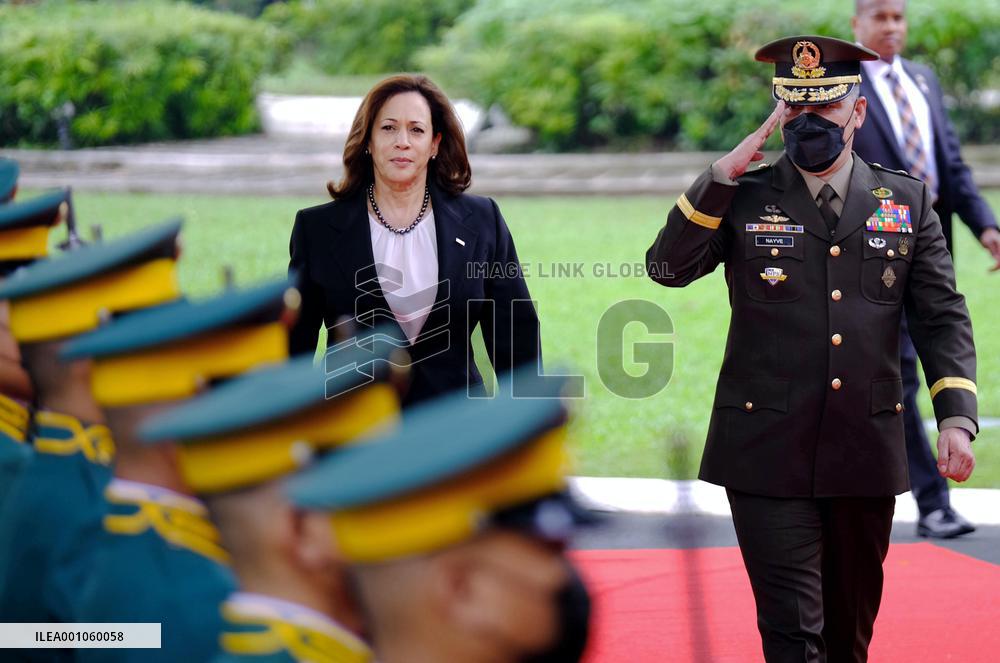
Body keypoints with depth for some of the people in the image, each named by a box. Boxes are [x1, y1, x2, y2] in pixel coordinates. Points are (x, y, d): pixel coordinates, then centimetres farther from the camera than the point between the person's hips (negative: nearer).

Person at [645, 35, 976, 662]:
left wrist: (956, 418, -7)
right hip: (769, 450, -2)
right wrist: (721, 177, -15)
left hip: (866, 449, 2)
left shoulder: (907, 201, 7)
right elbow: (668, 268, -8)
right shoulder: (743, 199, 3)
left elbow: (943, 317, 5)